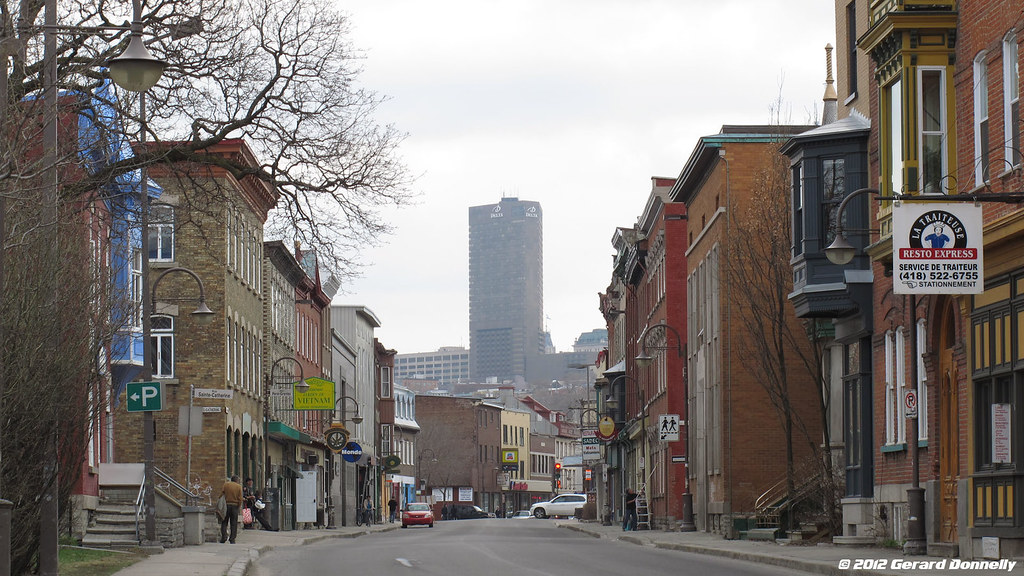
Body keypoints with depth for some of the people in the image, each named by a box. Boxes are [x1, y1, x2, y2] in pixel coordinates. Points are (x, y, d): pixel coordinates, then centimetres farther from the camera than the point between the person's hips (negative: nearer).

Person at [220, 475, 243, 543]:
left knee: (224, 522, 8)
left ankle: (224, 537, -5)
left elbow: (221, 493, -7)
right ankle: (232, 539, 3)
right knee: (234, 523, 6)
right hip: (235, 505, 0)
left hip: (226, 505, 0)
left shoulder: (226, 484, 1)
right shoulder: (239, 486, 0)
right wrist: (239, 506, 7)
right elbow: (240, 498, -4)